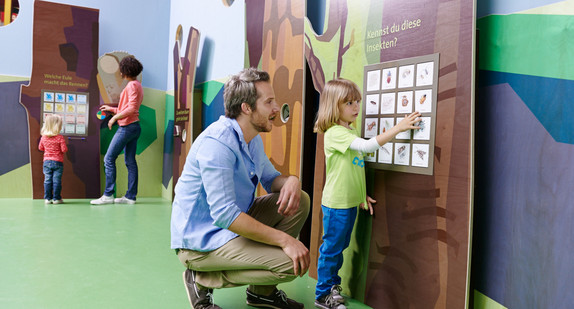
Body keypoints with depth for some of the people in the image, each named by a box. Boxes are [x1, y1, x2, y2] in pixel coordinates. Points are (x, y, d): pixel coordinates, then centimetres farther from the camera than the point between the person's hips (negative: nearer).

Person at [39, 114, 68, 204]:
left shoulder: (43, 137, 1)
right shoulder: (60, 137, -13)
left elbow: (40, 148, 12)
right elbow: (64, 149, -14)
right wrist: (65, 146, 7)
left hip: (47, 161, 4)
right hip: (57, 162, -4)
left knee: (47, 180, 8)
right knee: (56, 181, 1)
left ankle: (47, 198, 10)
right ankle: (56, 198, 5)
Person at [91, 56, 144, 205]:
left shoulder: (132, 85, -11)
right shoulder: (137, 85, 19)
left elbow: (132, 108, -21)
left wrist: (115, 117, -13)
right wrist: (111, 109, 25)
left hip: (127, 127, -10)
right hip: (134, 126, 10)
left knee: (109, 159, -5)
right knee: (130, 161, 8)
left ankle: (108, 195, -3)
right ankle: (130, 196, 10)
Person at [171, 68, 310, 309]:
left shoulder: (253, 139, 7)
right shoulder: (217, 143, -25)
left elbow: (270, 178, 15)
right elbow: (224, 214, -31)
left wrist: (291, 180, -11)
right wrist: (284, 239, -28)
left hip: (232, 221, 10)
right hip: (200, 240, -10)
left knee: (300, 201, 1)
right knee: (293, 263, -22)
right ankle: (203, 279, -4)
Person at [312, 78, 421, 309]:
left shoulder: (351, 131, 10)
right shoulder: (334, 133, -20)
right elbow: (368, 146, -31)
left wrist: (362, 194, 17)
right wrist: (399, 127, -28)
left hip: (350, 201, 9)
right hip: (336, 203, -9)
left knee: (340, 247, 19)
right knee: (331, 248, 4)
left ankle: (332, 285, 34)